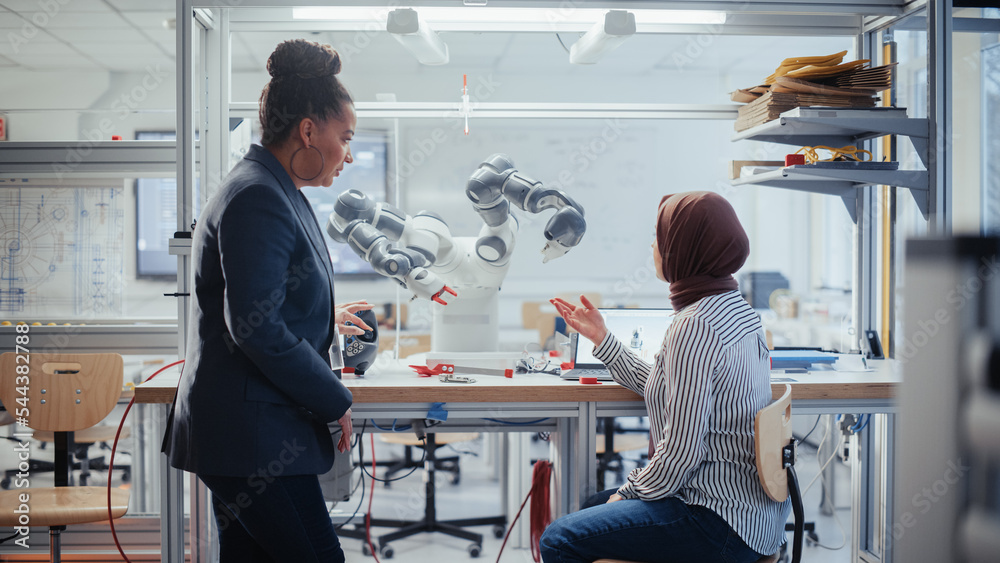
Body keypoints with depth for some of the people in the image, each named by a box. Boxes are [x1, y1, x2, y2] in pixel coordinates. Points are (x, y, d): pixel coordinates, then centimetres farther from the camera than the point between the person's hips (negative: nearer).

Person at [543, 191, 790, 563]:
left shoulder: (695, 327, -23)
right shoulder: (732, 308, 8)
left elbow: (679, 451, -23)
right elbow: (665, 391, 16)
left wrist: (627, 492, -7)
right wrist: (602, 339, 21)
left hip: (723, 526, -11)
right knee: (593, 508, 26)